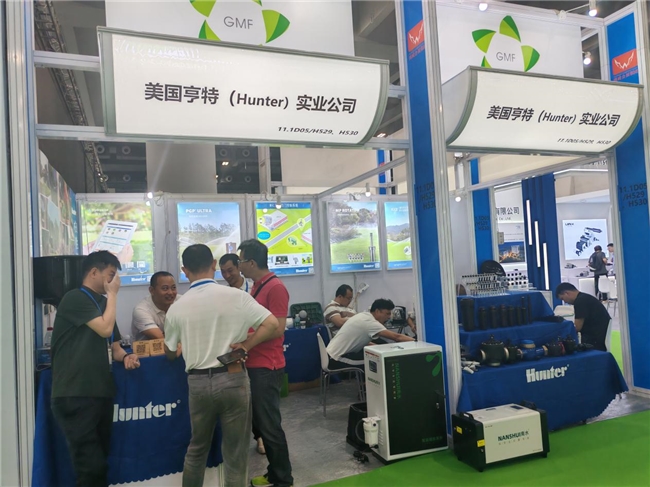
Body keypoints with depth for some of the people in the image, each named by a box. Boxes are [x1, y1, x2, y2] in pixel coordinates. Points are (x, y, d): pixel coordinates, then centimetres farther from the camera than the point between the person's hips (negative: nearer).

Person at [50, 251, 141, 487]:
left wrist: (126, 356, -2)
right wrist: (112, 294, -6)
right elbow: (105, 329, -18)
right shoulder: (75, 298, -8)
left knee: (100, 462, 13)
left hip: (101, 392, 8)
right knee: (91, 466, -8)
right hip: (75, 395, -8)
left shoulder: (102, 303, 16)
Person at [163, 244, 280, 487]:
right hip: (232, 379, -2)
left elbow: (170, 353, 11)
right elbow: (272, 325, -13)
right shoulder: (235, 296, -9)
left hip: (198, 382, 2)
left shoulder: (177, 308, -3)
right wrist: (245, 345, -6)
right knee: (235, 452, 10)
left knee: (197, 447, 23)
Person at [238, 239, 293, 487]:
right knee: (259, 421, 15)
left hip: (266, 367, -9)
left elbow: (277, 329, -20)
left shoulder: (275, 288, -16)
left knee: (269, 424, -1)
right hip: (254, 364, 9)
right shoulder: (256, 287, 13)